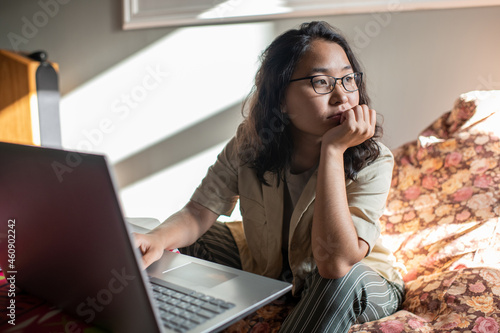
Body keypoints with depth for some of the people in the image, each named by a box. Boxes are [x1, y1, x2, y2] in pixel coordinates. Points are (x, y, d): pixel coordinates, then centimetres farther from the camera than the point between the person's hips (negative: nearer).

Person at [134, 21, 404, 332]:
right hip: (267, 264, 3)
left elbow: (335, 262, -39)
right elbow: (198, 213, -16)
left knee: (345, 278, -38)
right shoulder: (249, 144, -17)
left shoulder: (373, 161, -28)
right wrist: (158, 238, -39)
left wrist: (333, 149, -41)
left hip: (357, 284, -2)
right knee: (175, 241, -8)